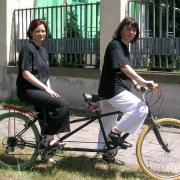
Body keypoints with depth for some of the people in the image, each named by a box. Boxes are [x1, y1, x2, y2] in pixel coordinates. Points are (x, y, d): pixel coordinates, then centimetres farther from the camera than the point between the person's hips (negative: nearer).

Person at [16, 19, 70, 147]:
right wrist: (45, 88, -18)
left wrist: (49, 89, 2)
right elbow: (26, 74, -16)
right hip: (28, 90, -8)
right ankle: (49, 137, -14)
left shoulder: (44, 51, 17)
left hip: (40, 90, 8)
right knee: (63, 104, -22)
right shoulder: (27, 48, -8)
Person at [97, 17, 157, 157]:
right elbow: (124, 68, -25)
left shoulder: (125, 48, 18)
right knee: (141, 108, -20)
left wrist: (136, 84, 3)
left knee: (108, 124, 16)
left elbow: (128, 70, 21)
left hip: (110, 92, 10)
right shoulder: (115, 45, -13)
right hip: (113, 90, -10)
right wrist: (144, 82, -32)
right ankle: (116, 132, -13)